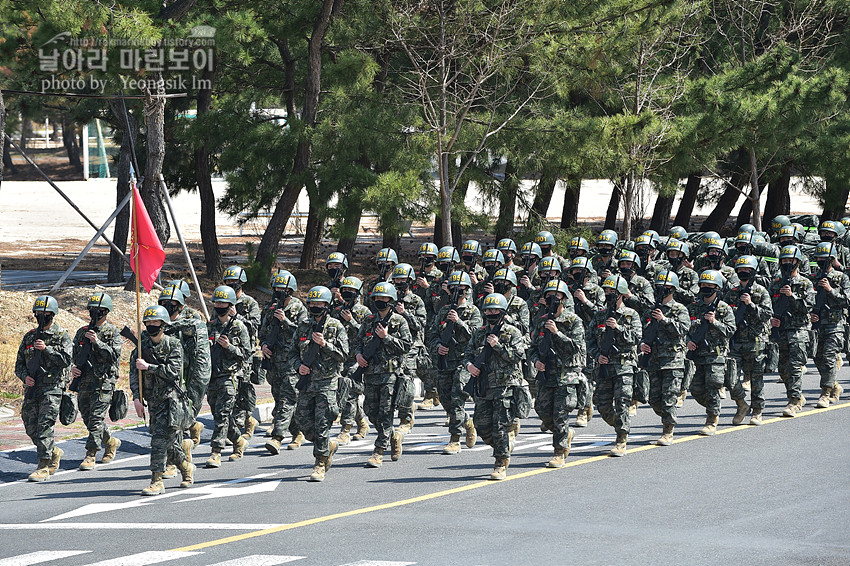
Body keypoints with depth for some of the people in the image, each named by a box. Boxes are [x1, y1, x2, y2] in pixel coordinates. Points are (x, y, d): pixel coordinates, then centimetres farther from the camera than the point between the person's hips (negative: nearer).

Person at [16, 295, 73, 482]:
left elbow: (66, 360, -13)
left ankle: (44, 466, -12)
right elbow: (19, 363, 17)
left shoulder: (62, 336, 0)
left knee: (45, 426, -14)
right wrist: (24, 376, -2)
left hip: (52, 388, -6)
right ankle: (54, 452, 28)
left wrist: (46, 348, -18)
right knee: (31, 427, 7)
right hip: (32, 388, 6)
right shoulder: (30, 337, 16)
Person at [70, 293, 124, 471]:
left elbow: (114, 355, -14)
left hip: (103, 382, -6)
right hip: (83, 381, 6)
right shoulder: (82, 332, 14)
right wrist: (73, 367, 1)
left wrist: (97, 342, -23)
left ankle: (90, 456, -11)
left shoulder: (113, 332, -2)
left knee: (96, 419, -12)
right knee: (88, 419, 12)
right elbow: (72, 354, 20)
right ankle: (111, 442, 34)